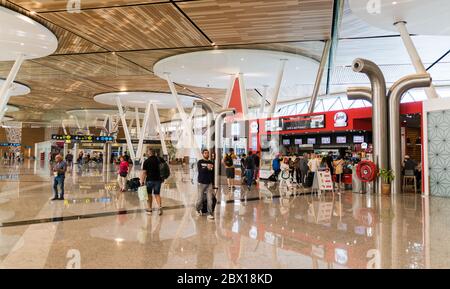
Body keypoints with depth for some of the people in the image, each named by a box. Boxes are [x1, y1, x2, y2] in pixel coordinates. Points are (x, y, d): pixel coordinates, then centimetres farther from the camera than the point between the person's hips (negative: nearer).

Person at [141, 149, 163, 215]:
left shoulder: (146, 161, -7)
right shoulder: (158, 160, 4)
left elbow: (144, 172, -10)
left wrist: (142, 181, -7)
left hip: (150, 180, -2)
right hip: (158, 179, 3)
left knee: (149, 195, 12)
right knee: (157, 194, 11)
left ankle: (150, 209, 19)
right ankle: (160, 206, -8)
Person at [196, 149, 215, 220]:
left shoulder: (211, 163, 8)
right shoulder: (200, 162, -1)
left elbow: (213, 174, 13)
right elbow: (200, 171, -18)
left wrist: (213, 183, 14)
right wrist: (207, 168, -33)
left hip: (209, 183, 2)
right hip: (201, 183, -2)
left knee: (210, 199, -5)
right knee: (200, 199, 6)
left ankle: (210, 214, 1)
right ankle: (198, 209, 34)